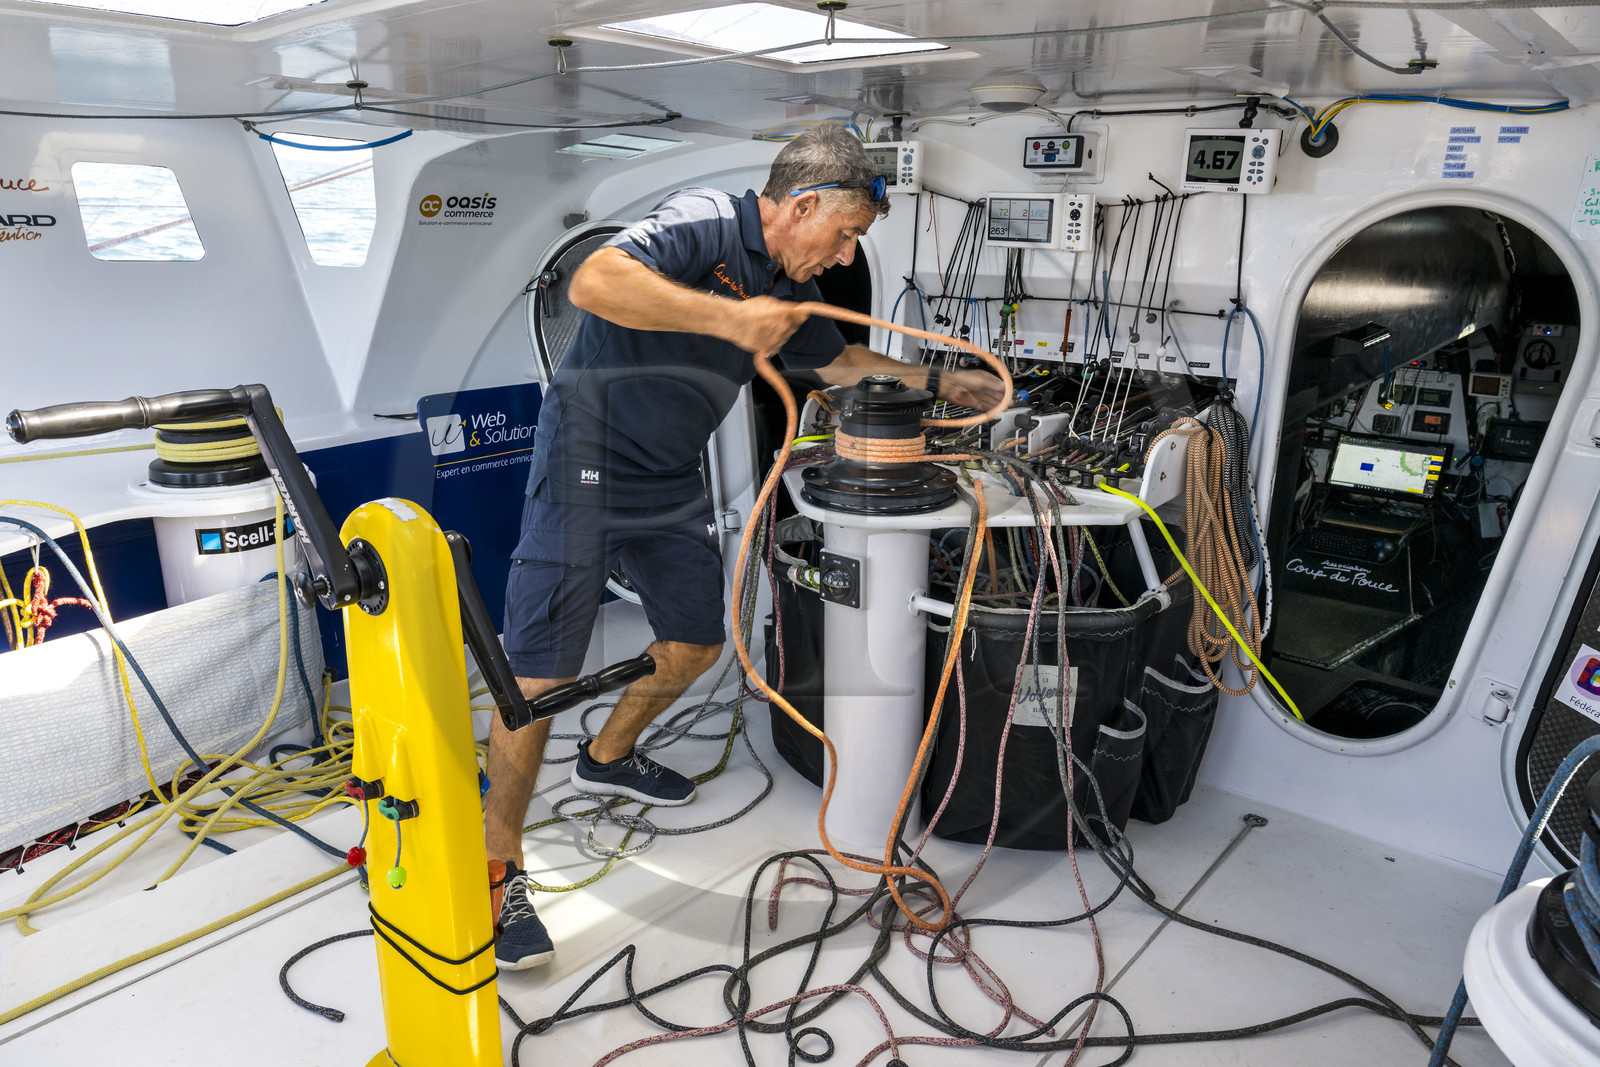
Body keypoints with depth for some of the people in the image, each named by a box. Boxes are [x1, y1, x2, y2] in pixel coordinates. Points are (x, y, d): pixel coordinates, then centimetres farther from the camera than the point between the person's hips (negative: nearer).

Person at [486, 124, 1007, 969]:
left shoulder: (790, 287, 10)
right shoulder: (705, 222, -17)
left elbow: (839, 361, 27)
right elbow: (593, 283, -33)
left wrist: (940, 383, 24)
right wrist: (730, 318, -34)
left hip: (673, 484, 9)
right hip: (589, 464, -9)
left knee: (695, 645, 16)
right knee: (539, 675, -8)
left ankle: (608, 757, 43)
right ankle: (498, 869, 7)